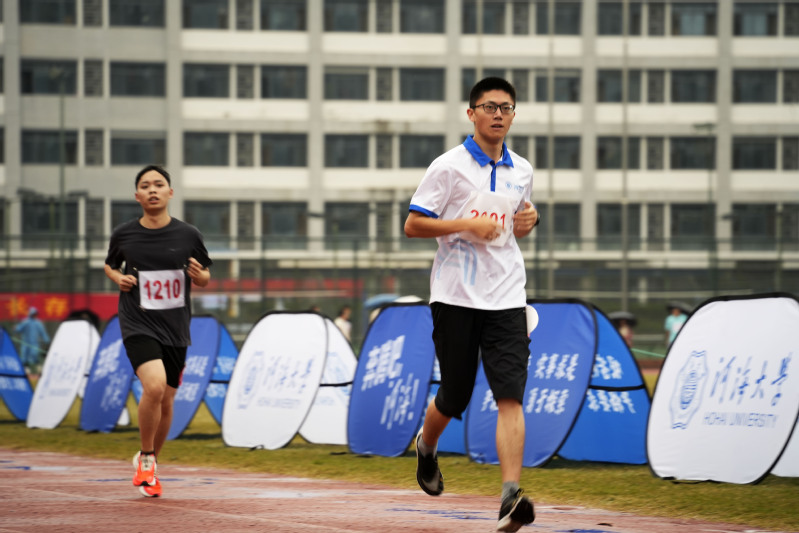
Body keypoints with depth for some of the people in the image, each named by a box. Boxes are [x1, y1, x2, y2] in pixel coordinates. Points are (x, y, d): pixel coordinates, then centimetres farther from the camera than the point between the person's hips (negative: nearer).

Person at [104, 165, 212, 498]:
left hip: (175, 329, 3)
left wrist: (200, 276, -10)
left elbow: (205, 277, 13)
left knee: (166, 402, 9)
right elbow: (110, 264, 19)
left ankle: (149, 462, 34)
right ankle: (145, 459, -3)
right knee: (154, 386, -24)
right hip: (138, 325, -3)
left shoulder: (188, 235, 1)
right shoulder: (124, 234, 0)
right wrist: (118, 278, -3)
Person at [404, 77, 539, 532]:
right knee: (454, 397, 7)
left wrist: (529, 222, 4)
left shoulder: (522, 171, 12)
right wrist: (468, 225, -16)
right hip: (456, 297, -3)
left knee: (511, 397, -12)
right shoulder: (449, 166, -4)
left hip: (507, 299, 3)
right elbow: (412, 225, -5)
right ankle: (427, 448, 41)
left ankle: (512, 495, -21)